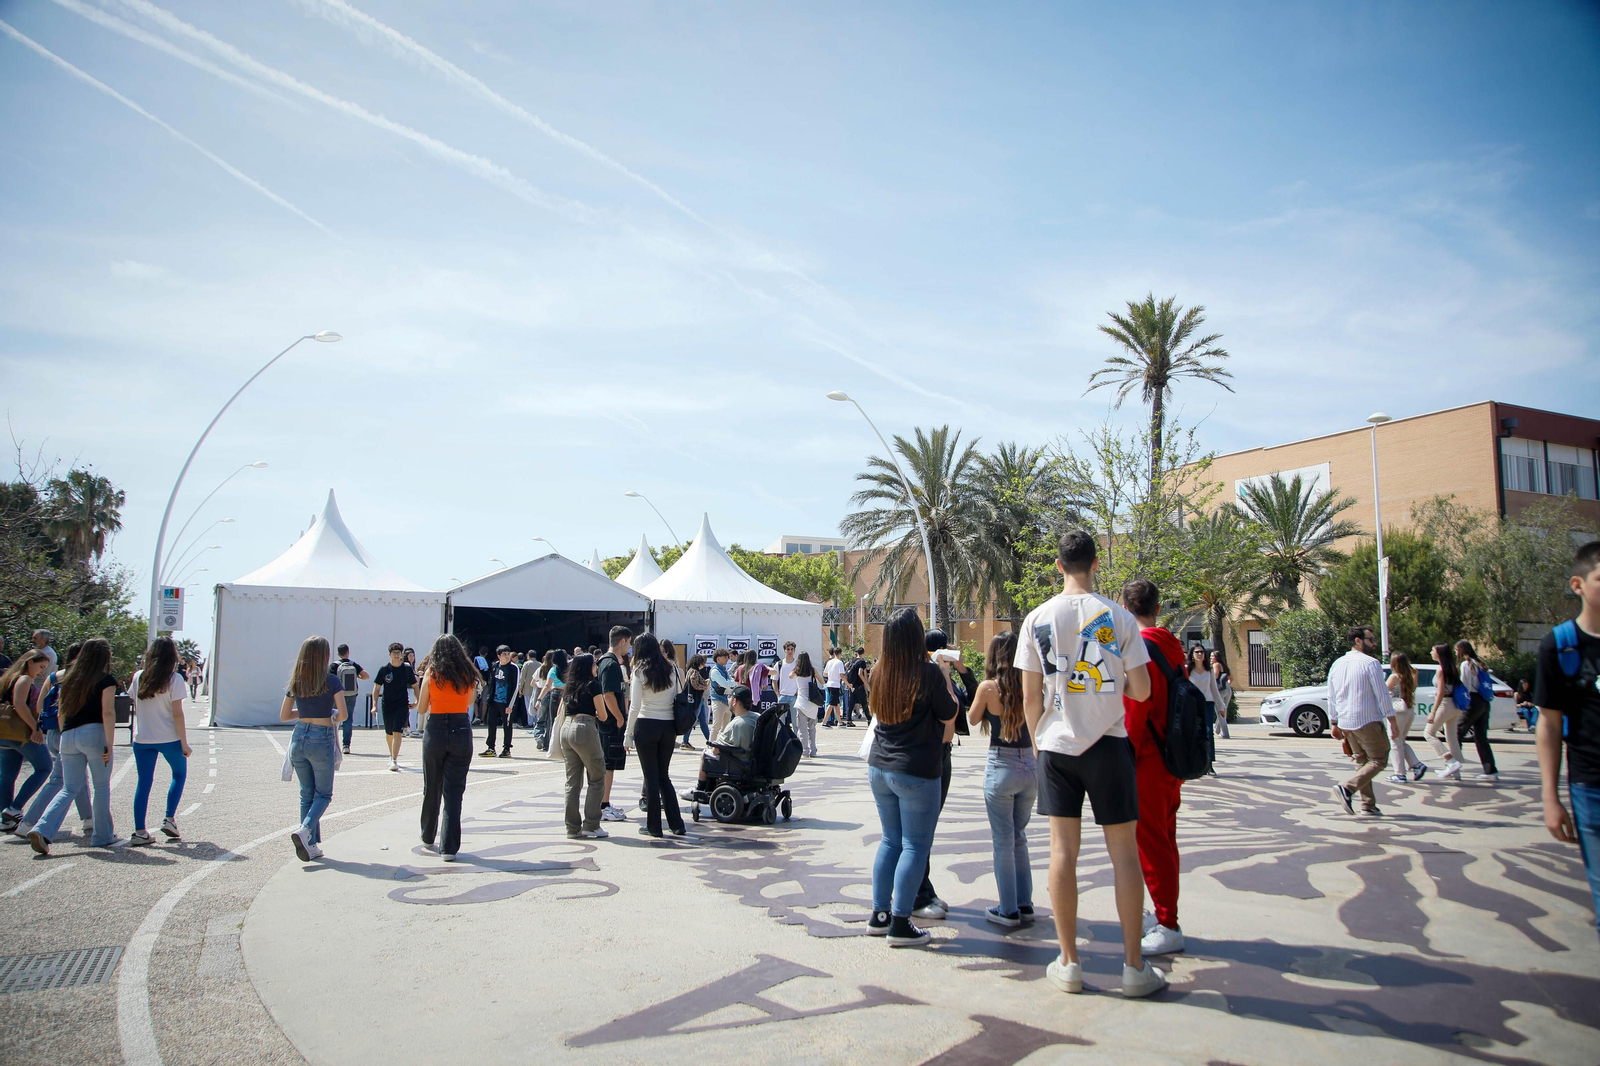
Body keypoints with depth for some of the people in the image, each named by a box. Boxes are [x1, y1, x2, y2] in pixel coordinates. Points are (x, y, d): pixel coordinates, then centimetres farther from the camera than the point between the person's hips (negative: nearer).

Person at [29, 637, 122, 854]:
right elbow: (108, 713, -13)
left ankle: (42, 830, -8)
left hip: (68, 736, 6)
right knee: (101, 787, 7)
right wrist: (109, 744, -13)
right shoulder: (106, 680, -3)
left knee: (69, 788, 10)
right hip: (93, 733, -6)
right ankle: (103, 836, 14)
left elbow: (62, 712, 18)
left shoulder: (69, 679, 15)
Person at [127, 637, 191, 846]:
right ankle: (169, 819, 9)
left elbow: (135, 709, 9)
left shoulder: (138, 677, 2)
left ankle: (139, 831, 6)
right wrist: (184, 744, -8)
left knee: (144, 783, 8)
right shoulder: (174, 679, -11)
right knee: (179, 775, 18)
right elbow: (177, 714, -12)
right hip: (169, 738, -3)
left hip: (141, 739, 3)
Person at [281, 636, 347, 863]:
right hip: (321, 740, -4)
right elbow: (343, 715, -13)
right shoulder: (331, 681, -10)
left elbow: (284, 716, 11)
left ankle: (311, 845, 15)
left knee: (306, 794, 15)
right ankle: (304, 830, -14)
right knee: (323, 794, 9)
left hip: (299, 738, 5)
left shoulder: (295, 682, 3)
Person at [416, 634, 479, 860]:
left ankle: (428, 838, 32)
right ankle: (449, 847, -2)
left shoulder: (432, 673, -2)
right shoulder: (468, 674, 3)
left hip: (435, 730, 0)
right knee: (454, 790, 2)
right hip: (461, 730, 1)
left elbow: (421, 709, 4)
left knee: (432, 788, 15)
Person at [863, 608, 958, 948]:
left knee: (890, 840, 17)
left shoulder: (881, 670, 4)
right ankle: (900, 924, 3)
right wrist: (945, 675, 8)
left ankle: (879, 915, 21)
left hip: (879, 767, 7)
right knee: (915, 846, 2)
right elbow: (949, 716, -3)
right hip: (916, 771, -6)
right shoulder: (928, 672, -13)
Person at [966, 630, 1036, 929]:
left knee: (1003, 841, 7)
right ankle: (1024, 903, 24)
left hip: (1001, 767, -4)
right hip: (1030, 766, 4)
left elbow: (972, 719, 5)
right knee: (1019, 837, 19)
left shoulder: (988, 687, -10)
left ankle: (1008, 910, 12)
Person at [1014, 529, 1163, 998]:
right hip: (1108, 745, -1)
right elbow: (1141, 690, -4)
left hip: (1057, 746, 2)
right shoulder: (1118, 617, -5)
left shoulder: (1038, 618, -1)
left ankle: (1068, 963, 12)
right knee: (1124, 851, 6)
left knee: (1063, 849, 6)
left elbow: (1030, 697, 1)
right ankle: (1134, 966, 11)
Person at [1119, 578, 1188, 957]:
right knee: (1163, 838, 17)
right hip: (1171, 758, 9)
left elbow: (1134, 709, -21)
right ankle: (1162, 913, 28)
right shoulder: (1171, 646, 11)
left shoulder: (1138, 646, -16)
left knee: (1150, 843, -2)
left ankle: (1168, 928, 4)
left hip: (1147, 761, -9)